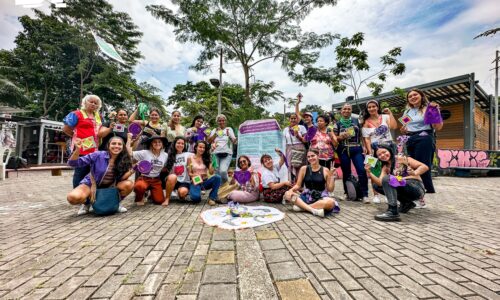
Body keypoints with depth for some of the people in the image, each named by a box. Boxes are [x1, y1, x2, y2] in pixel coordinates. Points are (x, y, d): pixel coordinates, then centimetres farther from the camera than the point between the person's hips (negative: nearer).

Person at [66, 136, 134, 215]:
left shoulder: (123, 160, -10)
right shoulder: (98, 155, -16)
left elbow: (120, 179, -13)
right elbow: (73, 163, -14)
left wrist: (131, 171, -31)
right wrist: (77, 149, -32)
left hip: (110, 187, 2)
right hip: (91, 184, -1)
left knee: (129, 184, -26)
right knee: (73, 197, -31)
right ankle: (86, 203, 7)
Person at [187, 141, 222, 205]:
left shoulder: (207, 158, 6)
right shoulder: (190, 158, 2)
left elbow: (211, 172, -4)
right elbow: (189, 173, 0)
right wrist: (194, 175, -19)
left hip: (205, 181, 3)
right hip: (195, 182, -2)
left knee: (217, 177, -30)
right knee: (196, 198, -34)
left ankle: (212, 198, -15)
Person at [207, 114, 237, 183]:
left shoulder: (229, 129, 10)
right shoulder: (214, 130, 15)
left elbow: (235, 142, 2)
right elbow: (209, 141, 4)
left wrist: (229, 136, -17)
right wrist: (216, 133, -5)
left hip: (226, 153, -2)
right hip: (215, 154, 3)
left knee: (223, 171, -20)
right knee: (216, 172, -3)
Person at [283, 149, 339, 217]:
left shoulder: (325, 170, 0)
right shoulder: (304, 169, 2)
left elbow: (330, 190, 2)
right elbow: (298, 185, 5)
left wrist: (332, 176, -9)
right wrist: (292, 189, -15)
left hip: (320, 198, -1)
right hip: (306, 197, 1)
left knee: (331, 202, -35)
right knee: (287, 194, -22)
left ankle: (301, 206, -21)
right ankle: (314, 210, -32)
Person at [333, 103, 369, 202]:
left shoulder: (356, 121, 10)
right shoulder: (338, 124, 7)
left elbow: (361, 135, 10)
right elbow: (334, 138, 5)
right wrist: (341, 137, -14)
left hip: (357, 149, 0)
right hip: (343, 151, 0)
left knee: (362, 171, -11)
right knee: (346, 173, 7)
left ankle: (365, 194, -4)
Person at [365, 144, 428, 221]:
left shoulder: (401, 158, -4)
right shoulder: (385, 167, 10)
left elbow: (425, 167, -10)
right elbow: (380, 182, -7)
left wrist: (414, 173, -29)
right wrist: (369, 173, -20)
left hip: (417, 188, -7)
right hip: (403, 189, 7)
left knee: (387, 179, -26)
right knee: (376, 185, 3)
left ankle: (393, 212, -31)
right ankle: (406, 203, 4)